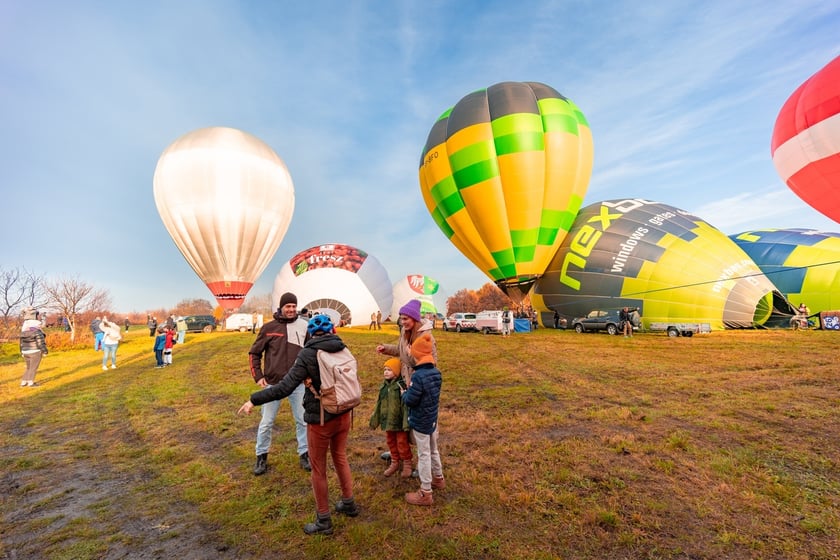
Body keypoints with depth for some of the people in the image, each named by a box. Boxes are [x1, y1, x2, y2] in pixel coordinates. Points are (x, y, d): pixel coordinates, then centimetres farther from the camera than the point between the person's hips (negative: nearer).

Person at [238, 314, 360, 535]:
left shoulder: (308, 354, -17)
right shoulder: (342, 349, -4)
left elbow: (285, 387, -23)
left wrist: (254, 400, -14)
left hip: (321, 420, -5)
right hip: (343, 414, 5)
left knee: (318, 469, 14)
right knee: (340, 457, 26)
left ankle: (323, 521, 29)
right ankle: (348, 503, 42)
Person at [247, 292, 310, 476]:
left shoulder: (303, 327, -3)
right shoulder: (269, 327, -5)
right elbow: (254, 353, 4)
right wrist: (258, 376, -3)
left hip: (297, 383, 1)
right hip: (273, 383, 0)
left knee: (302, 420, 9)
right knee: (266, 423, 11)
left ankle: (304, 455, 26)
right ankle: (262, 457, 31)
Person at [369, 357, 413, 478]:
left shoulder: (401, 385, -18)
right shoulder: (384, 385, 4)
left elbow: (405, 405, -20)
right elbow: (379, 404, 12)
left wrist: (406, 422, -23)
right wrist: (375, 419, 15)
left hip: (399, 421, -7)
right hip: (388, 420, 7)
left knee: (402, 443, 7)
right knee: (390, 442, 18)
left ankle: (407, 464, 26)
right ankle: (395, 462, 36)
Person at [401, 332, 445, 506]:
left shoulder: (418, 376, -27)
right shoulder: (437, 372, -2)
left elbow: (410, 400, -22)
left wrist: (405, 393, -2)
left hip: (420, 421, -8)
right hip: (432, 418, 8)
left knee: (423, 455, 4)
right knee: (433, 450, 24)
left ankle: (425, 493, 16)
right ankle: (438, 479, 43)